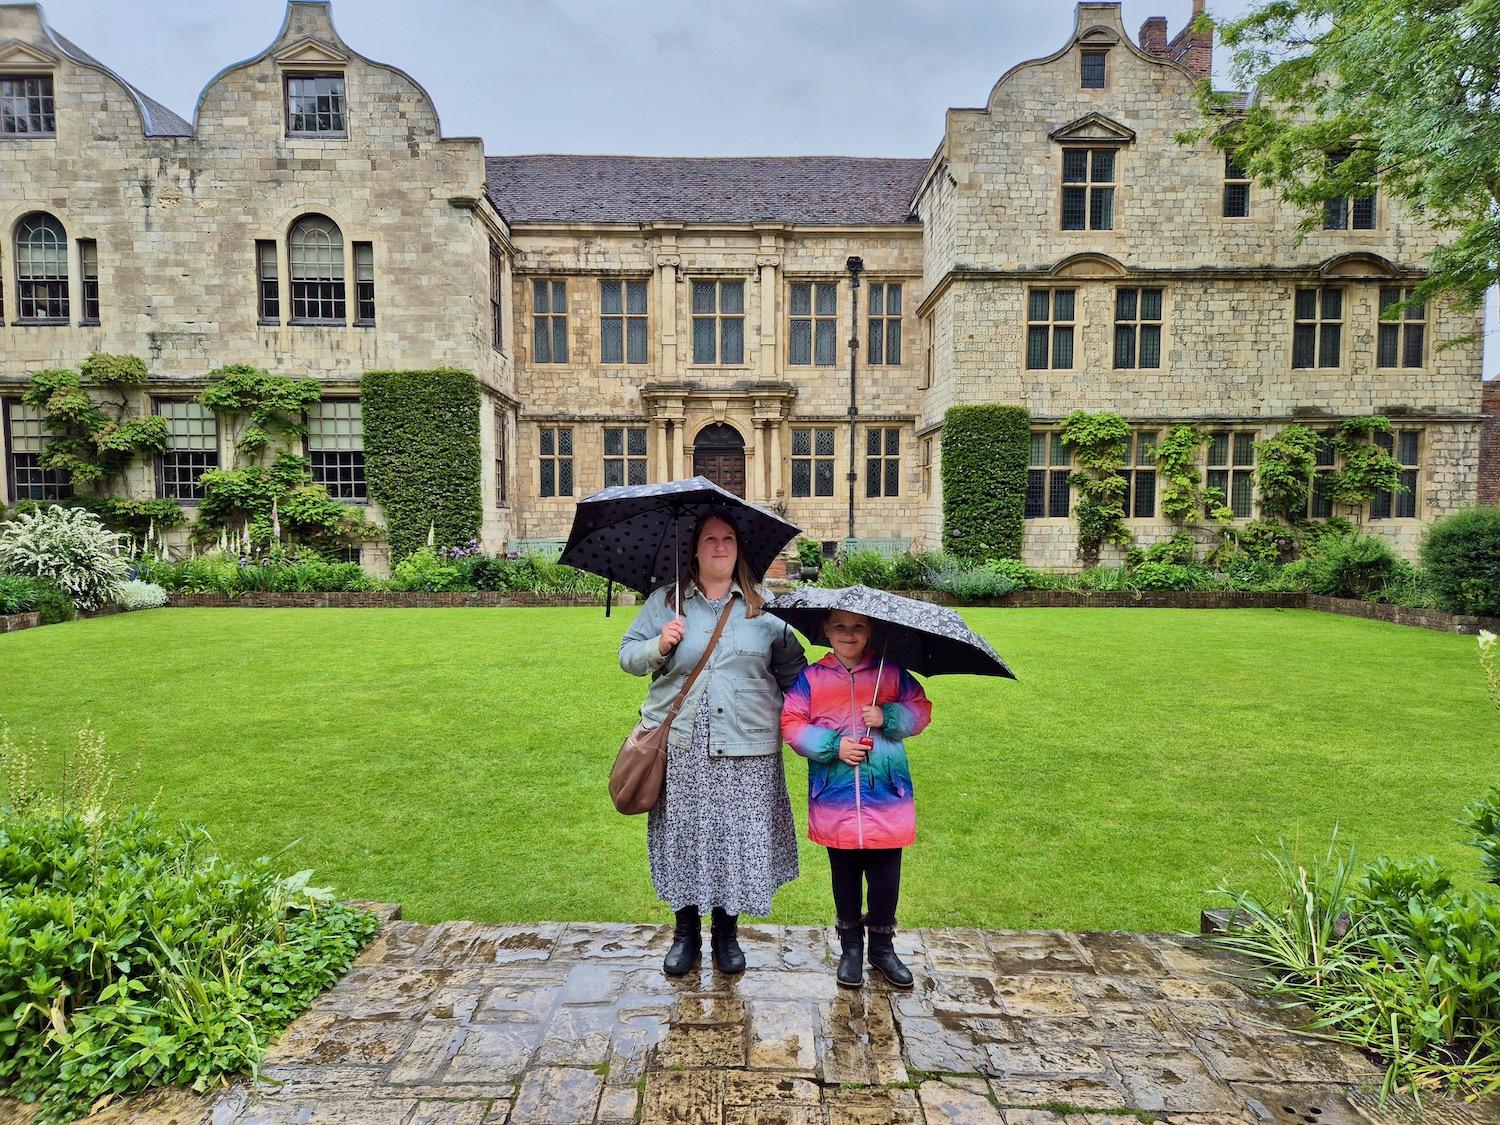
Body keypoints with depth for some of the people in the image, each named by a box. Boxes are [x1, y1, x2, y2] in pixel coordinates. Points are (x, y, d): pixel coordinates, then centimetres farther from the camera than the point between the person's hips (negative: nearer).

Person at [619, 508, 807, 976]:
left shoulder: (764, 606, 7)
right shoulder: (664, 601, 6)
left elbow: (792, 667, 11)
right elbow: (627, 655, 7)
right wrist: (659, 645, -12)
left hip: (746, 750, 0)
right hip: (679, 746, 0)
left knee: (739, 837, 5)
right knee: (682, 836, 7)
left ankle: (727, 931, 28)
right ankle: (686, 931, 29)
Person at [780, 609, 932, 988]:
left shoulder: (892, 673, 3)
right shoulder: (811, 678, -1)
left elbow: (921, 710, 5)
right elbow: (791, 724, -4)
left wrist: (888, 717, -14)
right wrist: (833, 746, -15)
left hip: (887, 797, 0)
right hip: (835, 800, 0)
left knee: (885, 877, 9)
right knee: (845, 875, 14)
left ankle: (882, 946, 31)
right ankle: (851, 946, 33)